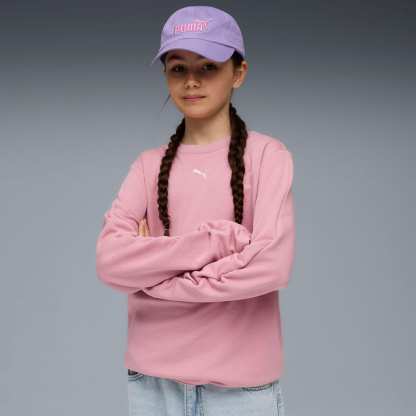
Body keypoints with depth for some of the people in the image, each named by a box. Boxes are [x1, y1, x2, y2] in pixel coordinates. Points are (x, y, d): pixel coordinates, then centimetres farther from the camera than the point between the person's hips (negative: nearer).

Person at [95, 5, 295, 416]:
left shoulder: (267, 154, -4)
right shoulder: (149, 165, 5)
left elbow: (271, 265, -17)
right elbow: (110, 262, -8)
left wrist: (150, 266, -10)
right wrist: (220, 240, -17)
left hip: (240, 382, -3)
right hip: (152, 378, 3)